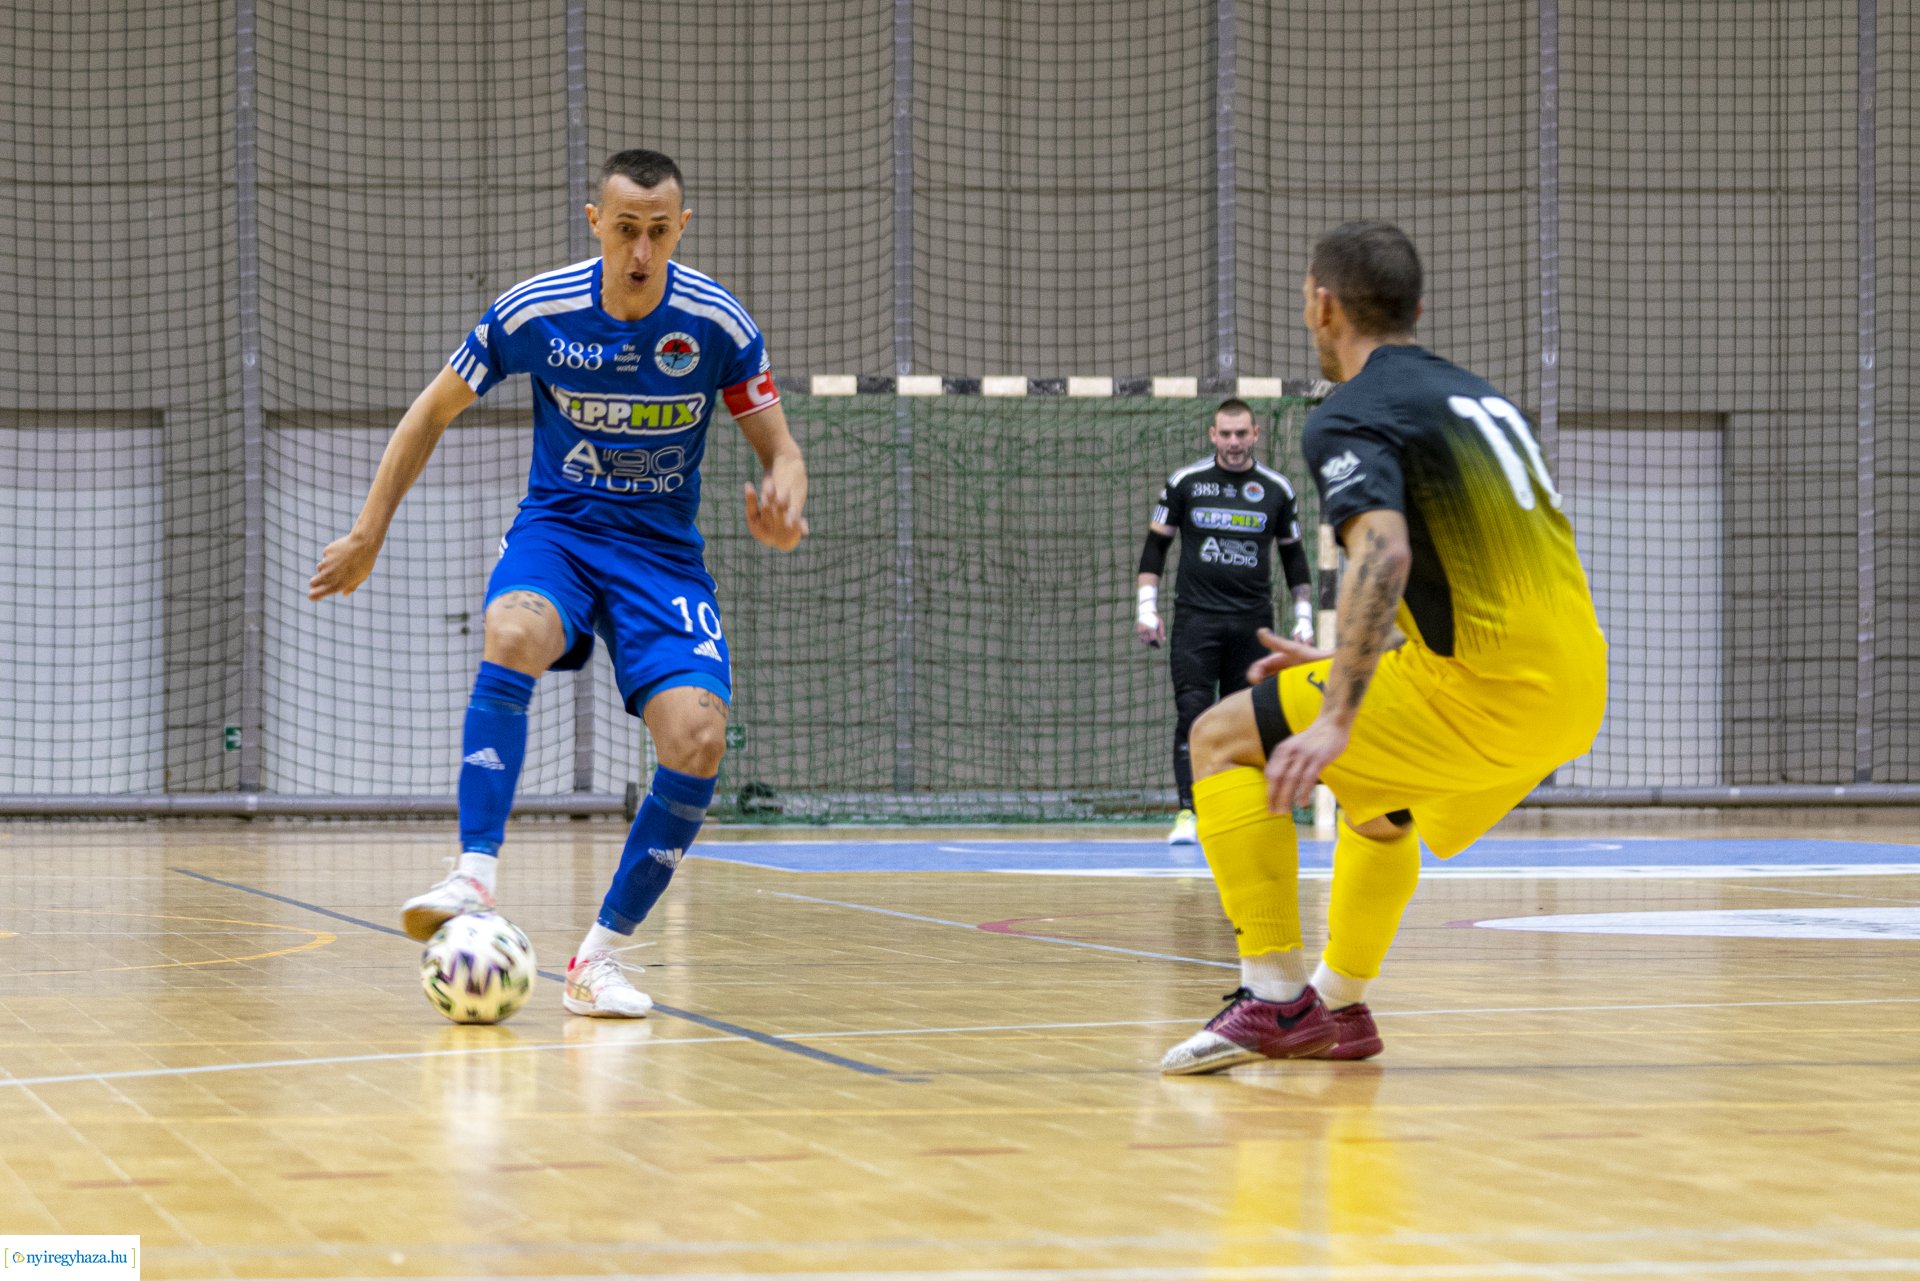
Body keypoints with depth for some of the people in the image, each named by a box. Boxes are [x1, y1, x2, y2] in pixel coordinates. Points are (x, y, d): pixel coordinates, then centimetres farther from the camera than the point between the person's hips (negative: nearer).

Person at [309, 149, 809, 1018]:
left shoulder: (717, 324, -11)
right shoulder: (533, 312, -10)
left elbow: (779, 450, -2)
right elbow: (434, 410, 5)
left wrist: (784, 509, -26)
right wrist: (368, 533, 6)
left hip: (662, 550, 1)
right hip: (556, 530, 0)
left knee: (697, 740, -22)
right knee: (514, 634, -37)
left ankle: (600, 959, -9)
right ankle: (474, 876, -37)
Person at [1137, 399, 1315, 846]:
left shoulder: (1276, 489, 6)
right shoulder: (1185, 482, 2)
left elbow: (1293, 554, 15)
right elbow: (1156, 543, 7)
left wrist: (1304, 616, 11)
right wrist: (1147, 608, 0)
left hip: (1253, 622, 2)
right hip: (1196, 617, -2)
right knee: (1192, 713, -12)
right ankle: (1188, 813, -15)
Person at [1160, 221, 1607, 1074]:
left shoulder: (1351, 416, -6)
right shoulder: (1477, 397, 23)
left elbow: (1383, 556, -25)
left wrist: (1337, 719, -30)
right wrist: (1344, 669, 32)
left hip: (1490, 688, -9)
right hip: (1573, 693, 9)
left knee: (1223, 742, 0)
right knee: (1375, 796, 34)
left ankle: (1275, 1002, -6)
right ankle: (1339, 1008, 37)